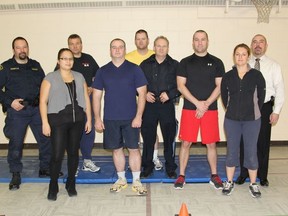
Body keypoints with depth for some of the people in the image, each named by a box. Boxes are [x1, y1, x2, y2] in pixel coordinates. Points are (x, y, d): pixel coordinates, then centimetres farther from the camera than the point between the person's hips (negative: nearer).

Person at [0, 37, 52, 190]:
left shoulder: (35, 66, 13)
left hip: (37, 109, 3)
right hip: (16, 111, -3)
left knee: (46, 139, 5)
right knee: (15, 143, 1)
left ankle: (45, 169, 23)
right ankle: (16, 175, 17)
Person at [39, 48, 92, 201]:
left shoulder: (79, 77, 12)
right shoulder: (50, 78, 2)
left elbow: (86, 99, 12)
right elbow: (43, 101, -2)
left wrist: (89, 119, 7)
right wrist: (45, 122, -9)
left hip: (77, 120, 4)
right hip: (58, 120, -3)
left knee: (73, 152, 9)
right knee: (57, 155, -5)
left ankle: (71, 184, 25)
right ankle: (53, 187, 14)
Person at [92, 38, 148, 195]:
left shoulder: (134, 69, -1)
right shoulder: (103, 71, 5)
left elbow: (142, 94, -3)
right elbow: (96, 96, 7)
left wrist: (138, 116, -10)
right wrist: (97, 119, 1)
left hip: (130, 118, -2)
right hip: (110, 119, 2)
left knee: (133, 148, 1)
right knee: (116, 149, 10)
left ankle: (136, 181, 15)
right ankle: (121, 179, 26)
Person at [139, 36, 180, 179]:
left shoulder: (175, 65, 5)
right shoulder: (145, 64, 9)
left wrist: (170, 94, -11)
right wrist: (144, 94, -5)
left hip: (167, 106, -1)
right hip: (149, 106, 1)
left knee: (169, 137, 4)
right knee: (148, 137, 6)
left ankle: (170, 168, 19)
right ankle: (147, 167, 21)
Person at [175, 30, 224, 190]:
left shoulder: (216, 62, 7)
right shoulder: (185, 62, 6)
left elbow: (220, 86, 2)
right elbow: (180, 86, -1)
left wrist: (206, 104, -10)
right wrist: (198, 103, -10)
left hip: (211, 109, 1)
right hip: (189, 109, 0)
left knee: (211, 144, 7)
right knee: (186, 143, 2)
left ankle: (214, 175, 22)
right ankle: (181, 176, 15)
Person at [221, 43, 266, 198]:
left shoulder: (256, 75, -3)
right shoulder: (228, 76, 1)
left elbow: (261, 96, 3)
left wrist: (255, 112, 4)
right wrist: (231, 111, 7)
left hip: (252, 120, -1)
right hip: (232, 119, 1)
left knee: (251, 151, 6)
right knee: (231, 150, 9)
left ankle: (253, 184, 21)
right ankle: (229, 182, 23)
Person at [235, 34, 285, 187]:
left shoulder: (274, 66, 2)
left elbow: (279, 90, 0)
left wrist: (276, 112, -6)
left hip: (265, 108, -1)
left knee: (263, 143, 7)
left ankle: (262, 175, 24)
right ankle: (244, 173, 24)